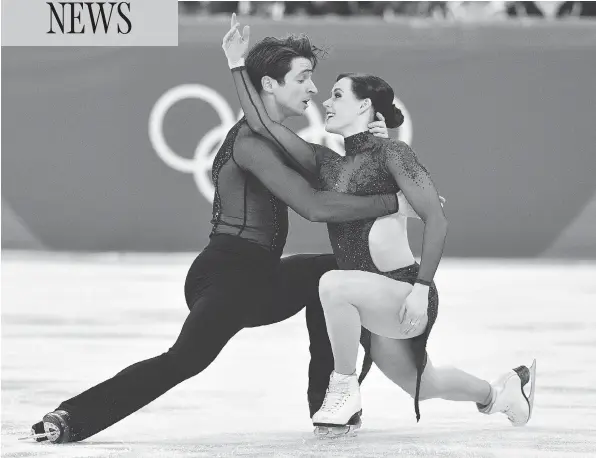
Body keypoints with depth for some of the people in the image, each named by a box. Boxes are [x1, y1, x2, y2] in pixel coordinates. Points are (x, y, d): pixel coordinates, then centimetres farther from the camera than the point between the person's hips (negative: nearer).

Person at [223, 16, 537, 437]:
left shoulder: (391, 153, -9)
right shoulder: (325, 162, 9)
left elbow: (437, 220, -15)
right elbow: (262, 123, 1)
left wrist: (422, 288, -22)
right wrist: (237, 64, -4)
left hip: (403, 293, -8)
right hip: (375, 306, 8)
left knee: (334, 283, -35)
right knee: (421, 385, 25)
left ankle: (345, 389, -18)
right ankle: (499, 393, 53)